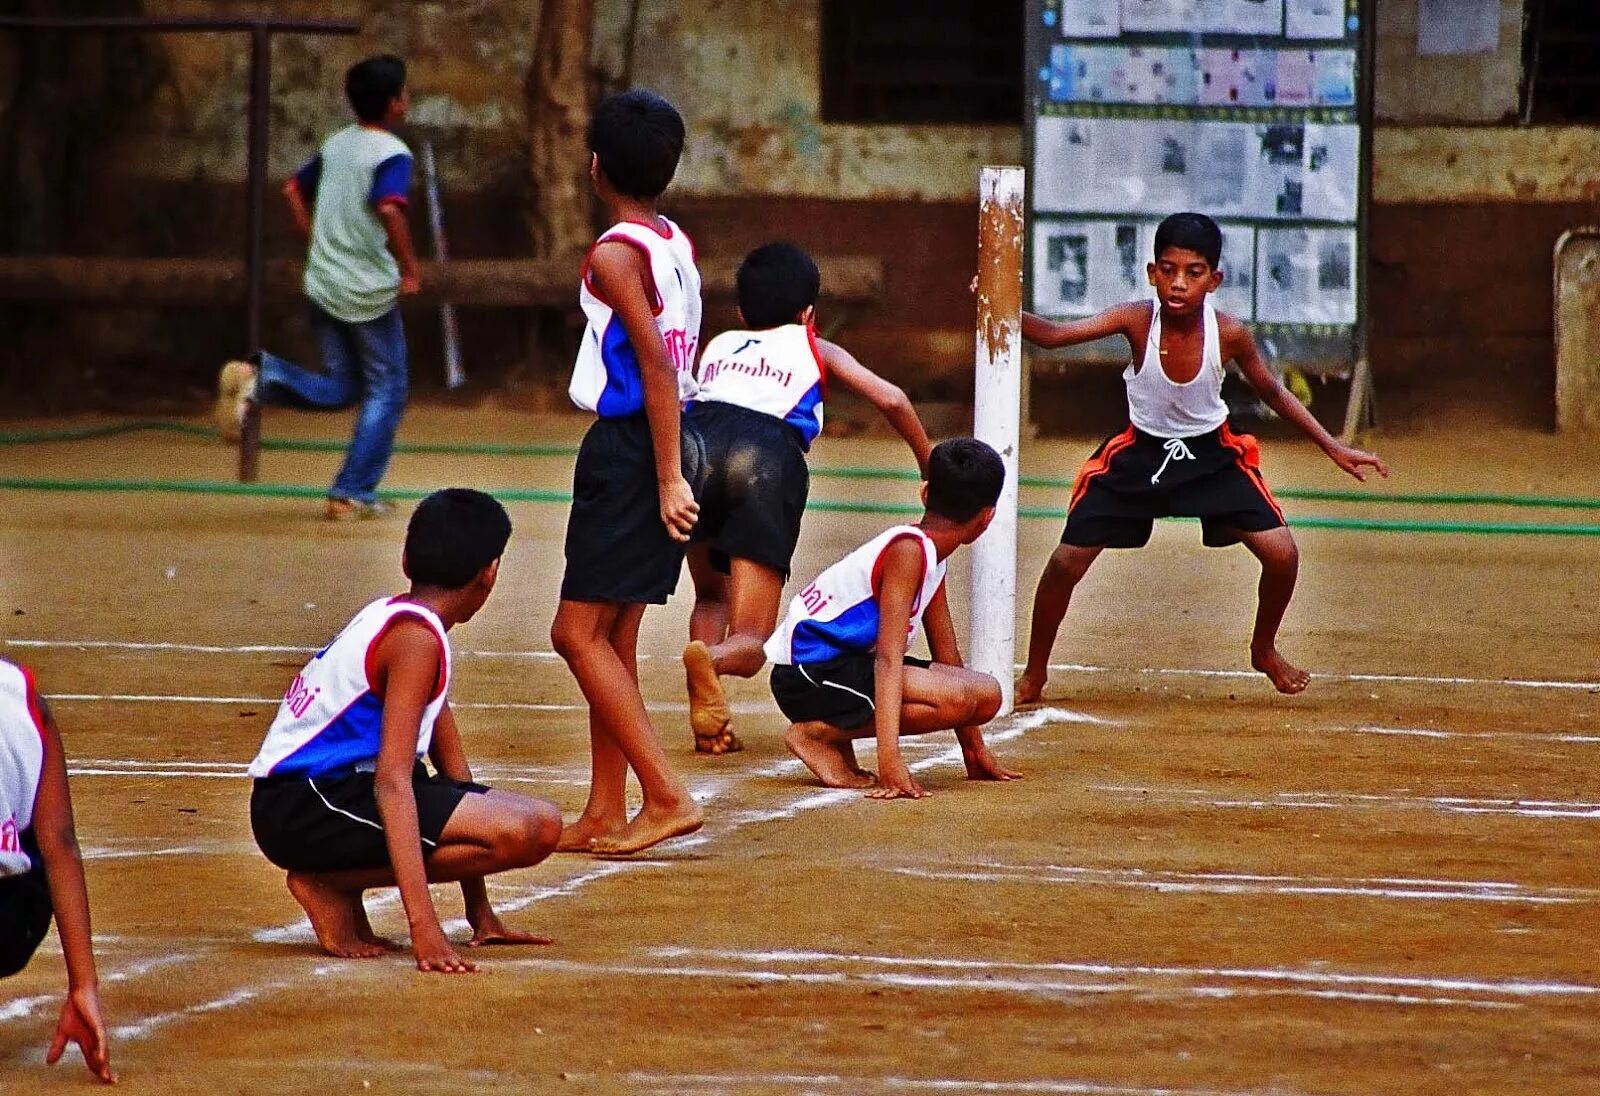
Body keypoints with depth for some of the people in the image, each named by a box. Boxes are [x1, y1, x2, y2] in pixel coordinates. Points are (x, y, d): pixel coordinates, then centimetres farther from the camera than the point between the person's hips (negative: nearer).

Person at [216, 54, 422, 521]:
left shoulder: (335, 145, 9)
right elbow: (388, 208, -30)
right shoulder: (392, 154, -14)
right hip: (370, 292, -7)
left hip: (323, 285, 7)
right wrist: (409, 268, -21)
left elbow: (294, 189, 19)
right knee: (386, 391, 9)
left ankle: (261, 376, -9)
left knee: (339, 388, 17)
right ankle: (351, 494, 5)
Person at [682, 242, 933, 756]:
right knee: (750, 644, 1)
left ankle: (707, 722, 3)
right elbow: (891, 400, 22)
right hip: (770, 455, -2)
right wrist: (929, 467, 35)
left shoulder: (717, 346, 37)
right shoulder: (815, 349, 31)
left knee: (711, 597, 27)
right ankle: (710, 659, -37)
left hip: (697, 444, 2)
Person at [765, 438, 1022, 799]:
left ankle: (839, 731, 6)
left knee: (986, 694, 6)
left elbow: (947, 656, 18)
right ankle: (817, 733, -13)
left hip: (847, 665, 10)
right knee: (958, 697, -28)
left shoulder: (931, 555, 11)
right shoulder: (909, 550, -19)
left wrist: (976, 753, 20)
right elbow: (888, 657, -27)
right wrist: (889, 760, -36)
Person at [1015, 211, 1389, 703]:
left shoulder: (1229, 334, -22)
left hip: (1210, 453, 1)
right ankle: (1034, 676, 17)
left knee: (1282, 555, -10)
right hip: (1139, 453, -1)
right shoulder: (1137, 321, -26)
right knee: (1066, 563, -7)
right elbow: (1051, 335, -37)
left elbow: (1272, 392, -3)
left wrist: (1334, 448, -4)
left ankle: (1264, 650, 21)